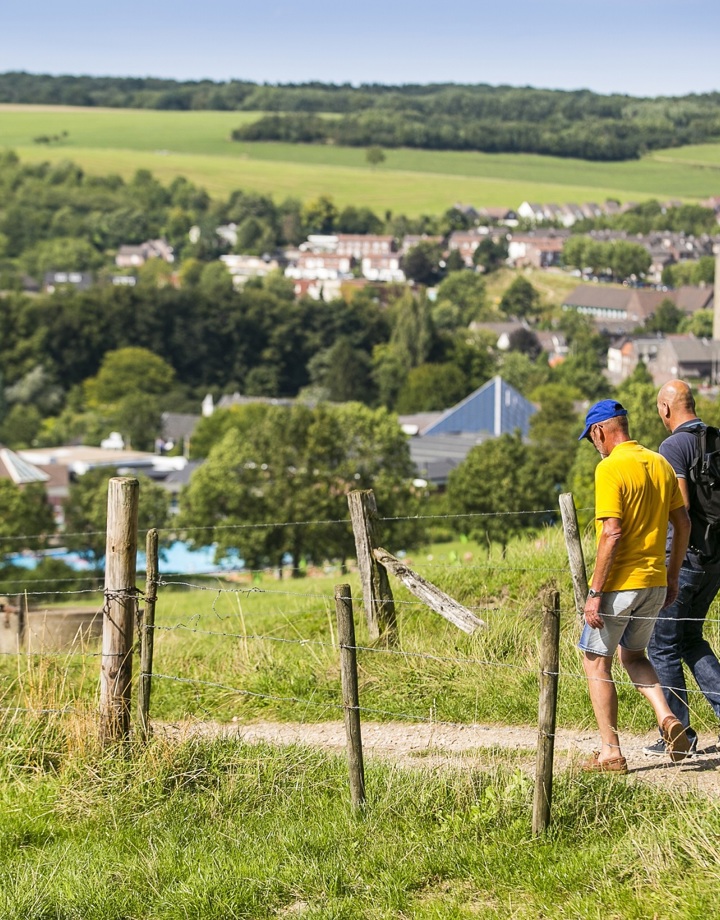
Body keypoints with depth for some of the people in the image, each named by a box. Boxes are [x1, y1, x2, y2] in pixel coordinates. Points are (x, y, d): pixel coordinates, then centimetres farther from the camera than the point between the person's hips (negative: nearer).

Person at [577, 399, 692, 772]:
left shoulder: (610, 468, -15)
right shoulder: (660, 464, 7)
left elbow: (612, 534, -22)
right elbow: (683, 524, 12)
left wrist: (594, 593, -18)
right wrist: (672, 576, 20)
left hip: (620, 583, -7)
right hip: (655, 583, 7)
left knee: (596, 661, 7)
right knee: (633, 654, 24)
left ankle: (610, 752, 6)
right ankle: (667, 719, 3)